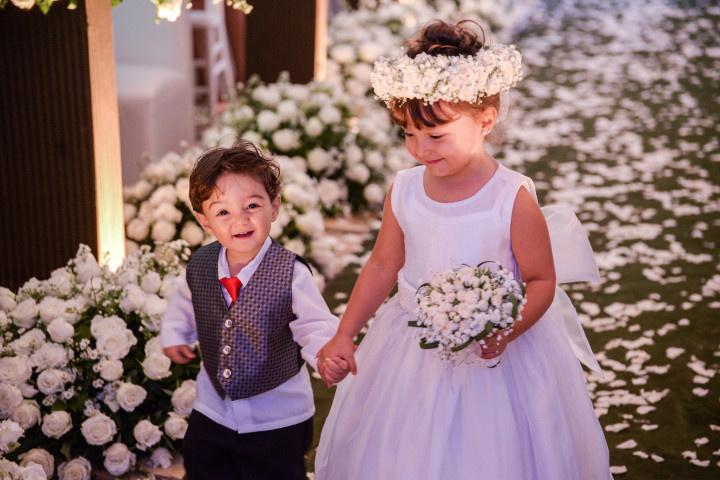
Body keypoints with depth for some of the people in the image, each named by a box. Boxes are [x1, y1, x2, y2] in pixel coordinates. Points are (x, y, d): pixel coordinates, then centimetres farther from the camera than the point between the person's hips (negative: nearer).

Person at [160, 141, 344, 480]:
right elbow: (184, 305, 16)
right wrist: (174, 334, 2)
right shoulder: (199, 266, -6)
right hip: (212, 412, 4)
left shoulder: (290, 273, -20)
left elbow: (315, 325, -23)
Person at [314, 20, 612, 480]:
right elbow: (384, 265, 7)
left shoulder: (513, 198, -18)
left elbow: (542, 280, -11)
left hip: (494, 358, -4)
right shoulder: (404, 191, -5)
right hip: (411, 352, 4)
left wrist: (506, 330, -28)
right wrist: (344, 335, 5)